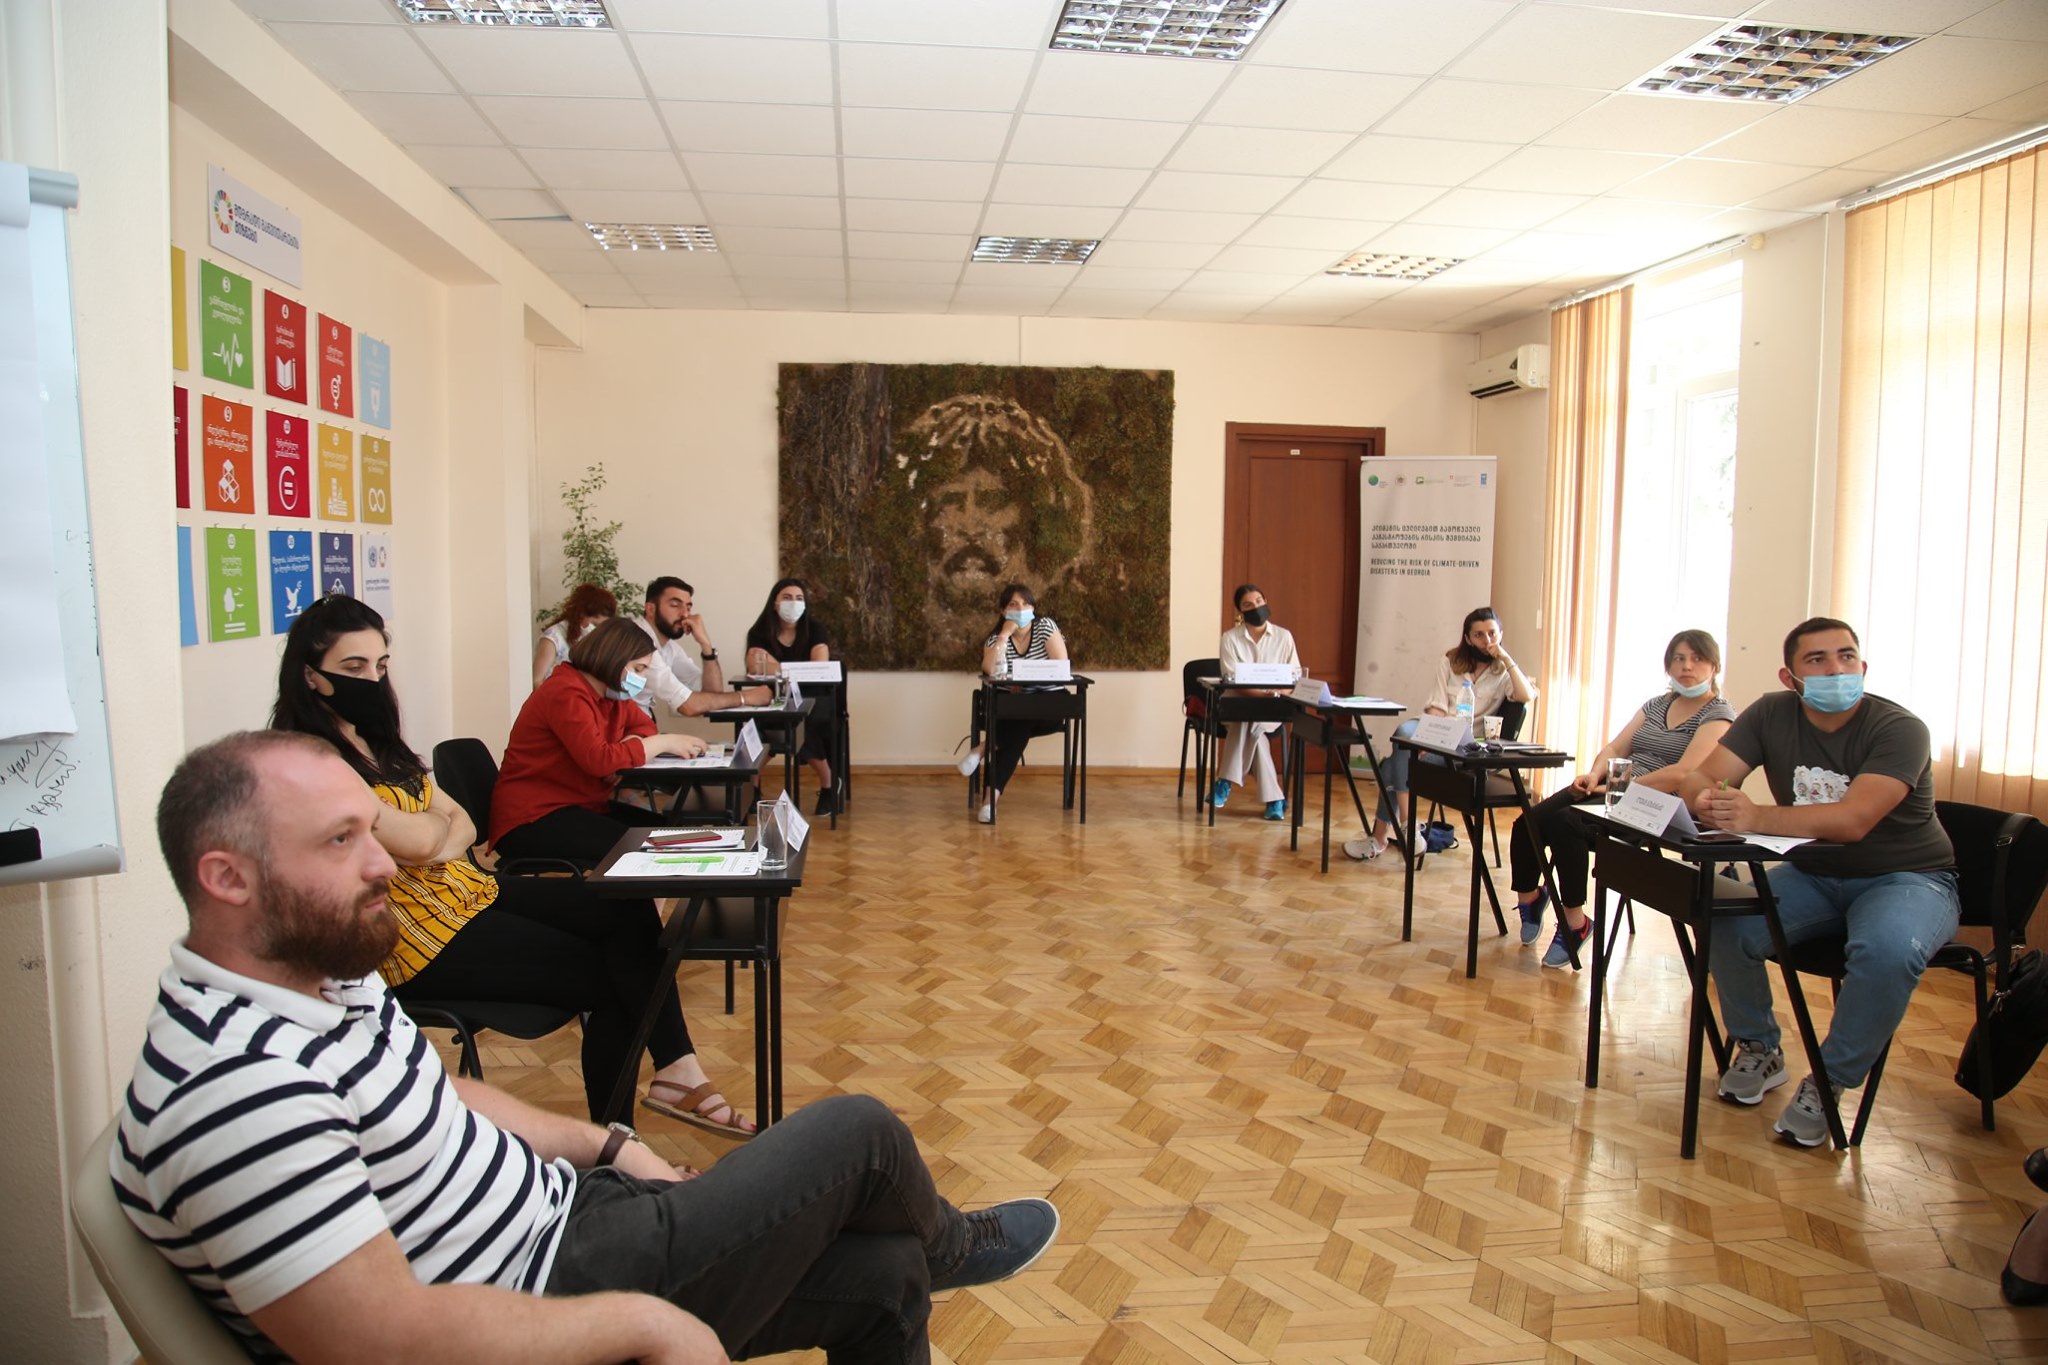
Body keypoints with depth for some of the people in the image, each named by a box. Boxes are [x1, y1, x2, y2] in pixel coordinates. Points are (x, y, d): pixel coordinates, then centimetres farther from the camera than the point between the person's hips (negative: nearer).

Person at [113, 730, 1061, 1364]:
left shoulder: (321, 976, 2)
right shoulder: (243, 1086, -31)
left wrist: (601, 1146, 8)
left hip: (554, 1214, 9)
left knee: (879, 1276, 12)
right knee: (856, 1134, 0)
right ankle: (950, 1247, 35)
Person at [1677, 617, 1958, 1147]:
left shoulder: (1899, 729, -19)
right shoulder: (1771, 714, -6)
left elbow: (1854, 820, -34)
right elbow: (1701, 777, -14)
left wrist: (1756, 817, -46)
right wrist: (1708, 799, -39)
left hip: (1907, 878, -4)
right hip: (1814, 874, 4)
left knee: (1887, 950, -36)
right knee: (1722, 920, -22)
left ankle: (1829, 1083, -13)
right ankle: (1759, 1050, 4)